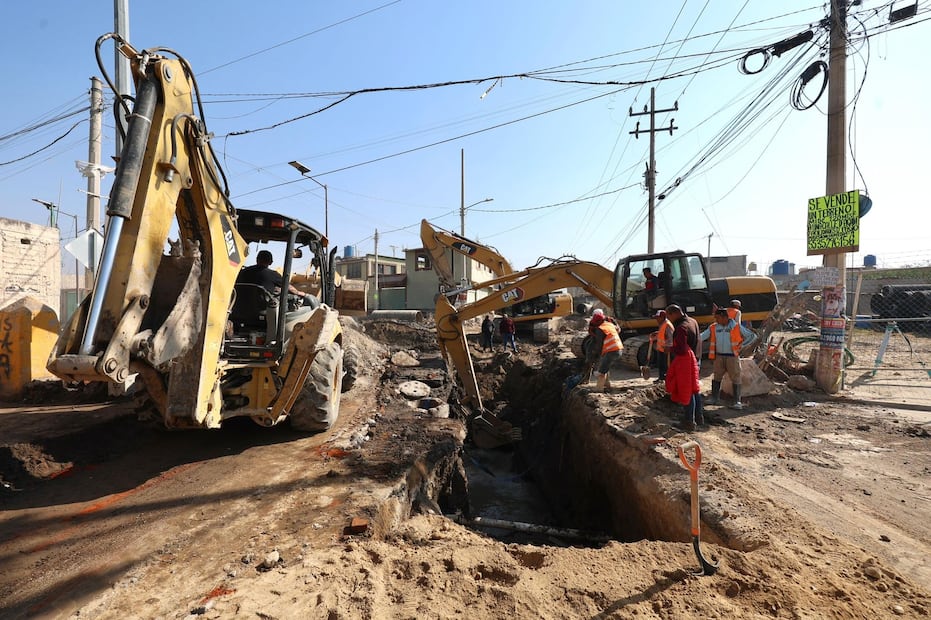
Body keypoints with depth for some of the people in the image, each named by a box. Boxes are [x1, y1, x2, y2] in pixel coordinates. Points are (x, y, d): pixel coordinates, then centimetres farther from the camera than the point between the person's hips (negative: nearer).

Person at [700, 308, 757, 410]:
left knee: (735, 378, 0)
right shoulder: (713, 327, 2)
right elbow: (702, 336, -5)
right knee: (716, 377, 11)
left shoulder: (736, 327, -6)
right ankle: (715, 398, 23)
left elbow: (752, 336, 0)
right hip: (719, 356, 4)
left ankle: (737, 401, 7)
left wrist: (741, 345, -7)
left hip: (732, 356, -4)